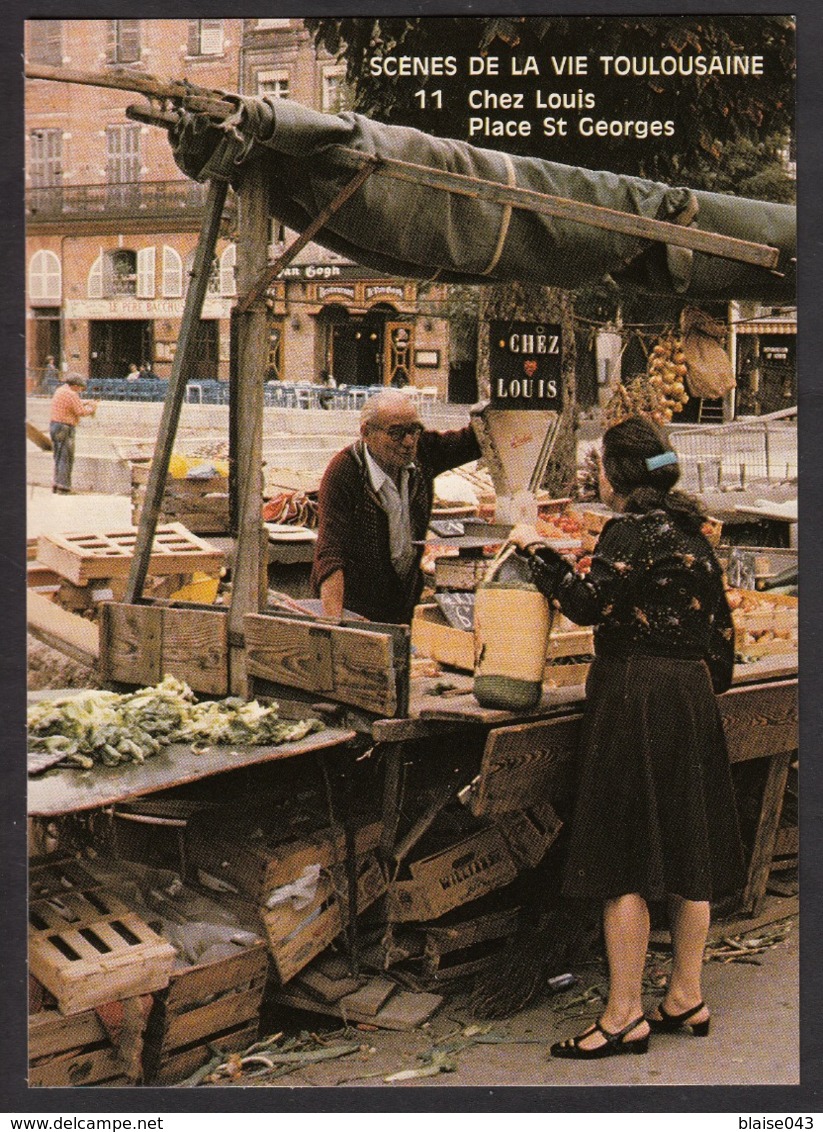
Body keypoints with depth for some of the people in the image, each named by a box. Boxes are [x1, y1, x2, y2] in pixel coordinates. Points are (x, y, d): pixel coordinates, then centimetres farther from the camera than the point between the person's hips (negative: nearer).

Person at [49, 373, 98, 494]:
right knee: (66, 458, -4)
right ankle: (63, 488, -5)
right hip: (65, 429, -9)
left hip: (54, 425, 9)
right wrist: (91, 408, 1)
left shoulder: (59, 390, 13)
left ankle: (56, 484, 20)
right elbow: (81, 412, -16)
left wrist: (87, 402, 15)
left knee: (58, 457, 17)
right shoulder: (71, 394, -16)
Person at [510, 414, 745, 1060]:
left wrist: (537, 550, -9)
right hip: (692, 694, 9)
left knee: (624, 863, -4)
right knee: (688, 857, 13)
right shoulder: (693, 534, 13)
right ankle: (687, 999, 22)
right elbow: (721, 625, 15)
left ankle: (625, 1017, -1)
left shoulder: (633, 531, -12)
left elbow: (590, 604, -20)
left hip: (634, 693, -9)